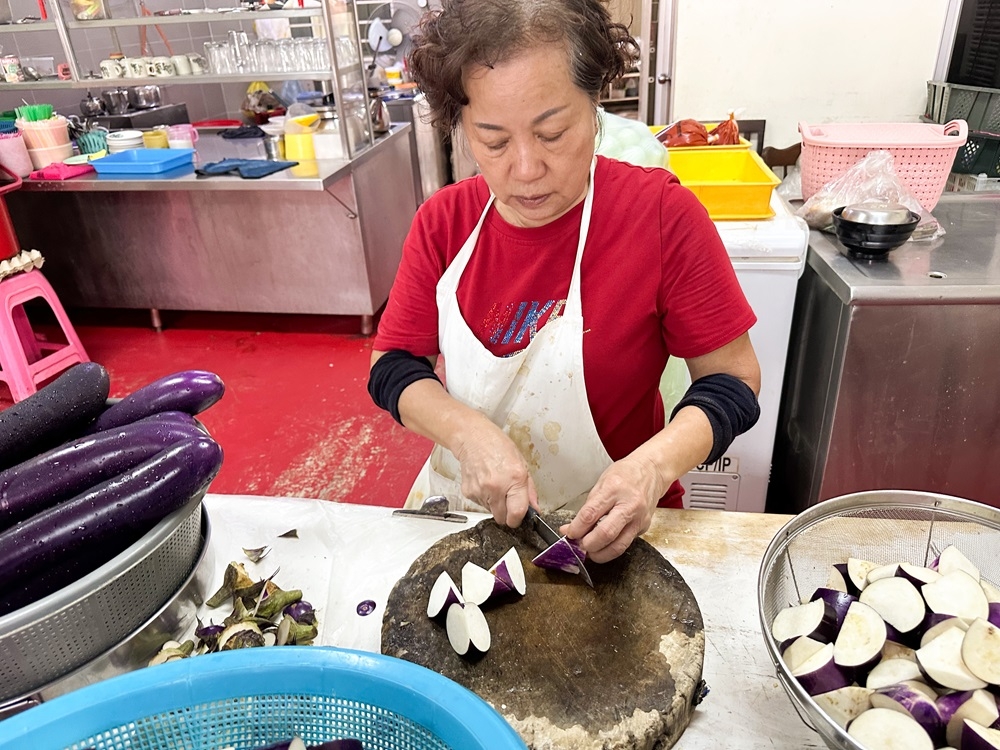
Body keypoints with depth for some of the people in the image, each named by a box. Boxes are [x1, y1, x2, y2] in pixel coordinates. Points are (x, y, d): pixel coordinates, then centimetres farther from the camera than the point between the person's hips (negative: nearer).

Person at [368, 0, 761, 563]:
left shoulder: (662, 213, -17)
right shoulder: (444, 221, -7)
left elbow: (732, 380, -12)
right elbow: (392, 367, -5)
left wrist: (655, 464, -30)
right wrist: (469, 432, -24)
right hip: (462, 506, 3)